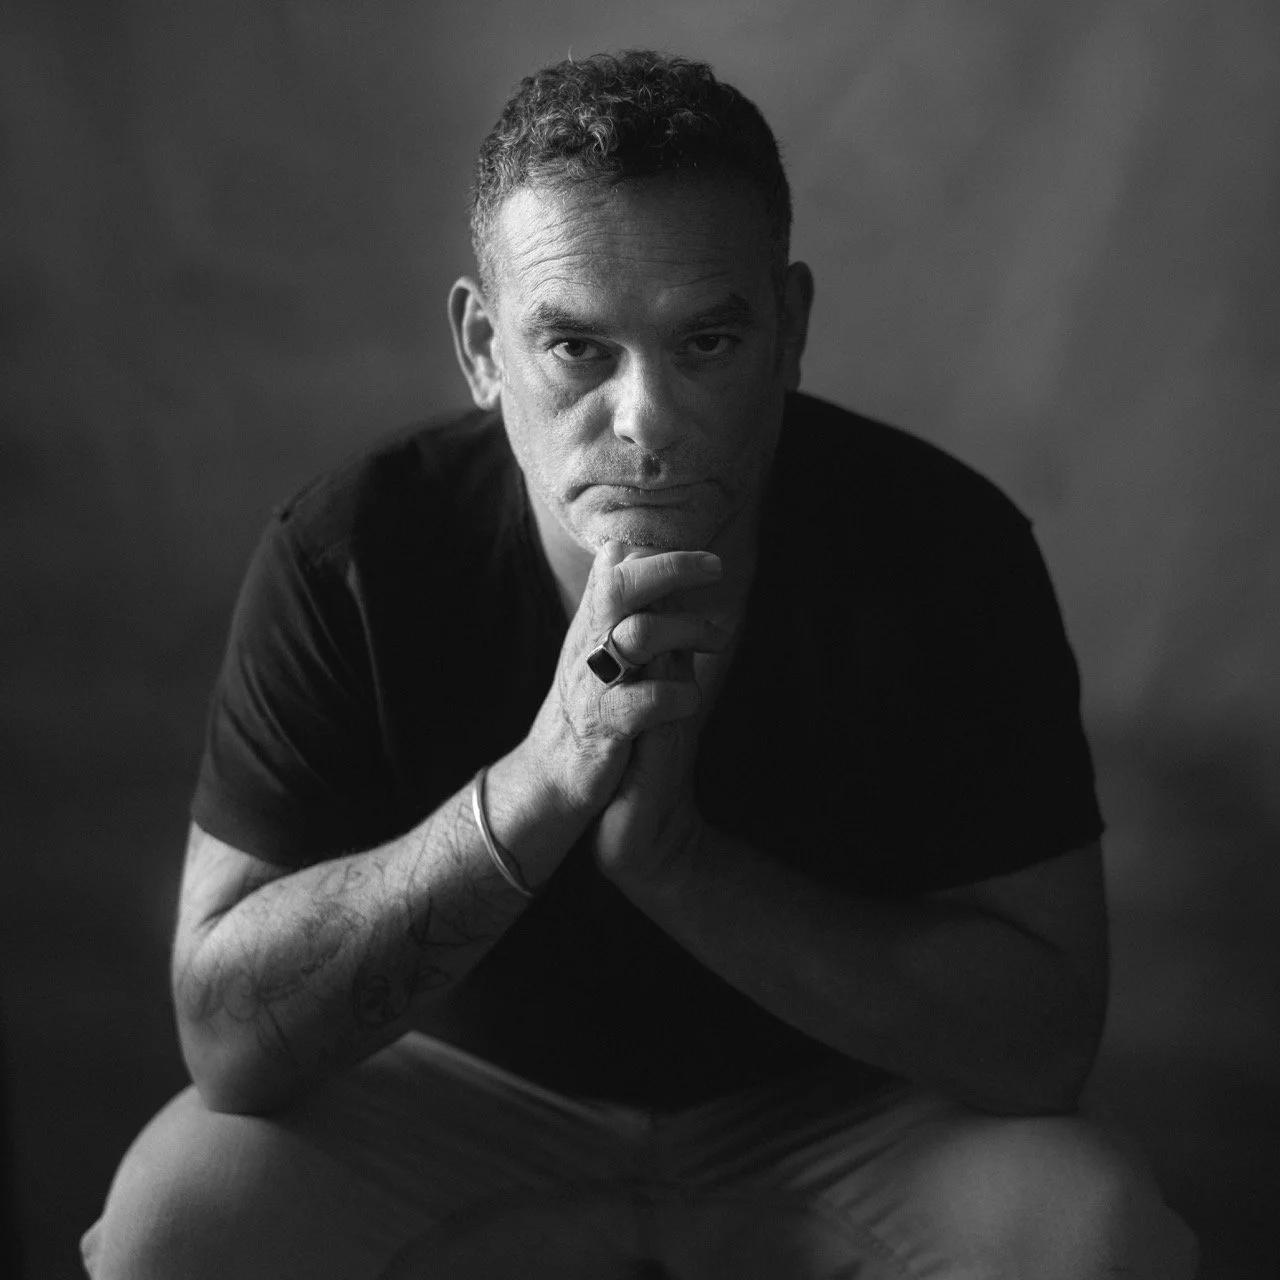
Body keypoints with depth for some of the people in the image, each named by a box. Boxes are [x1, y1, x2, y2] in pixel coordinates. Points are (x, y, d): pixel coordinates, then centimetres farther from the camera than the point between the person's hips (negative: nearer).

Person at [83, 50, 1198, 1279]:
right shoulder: (347, 555, -19)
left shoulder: (947, 551, -19)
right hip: (465, 1098, 1)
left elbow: (1045, 1030, -18)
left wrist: (673, 856, -32)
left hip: (851, 1115, 0)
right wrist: (537, 784, -36)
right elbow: (227, 1034, -21)